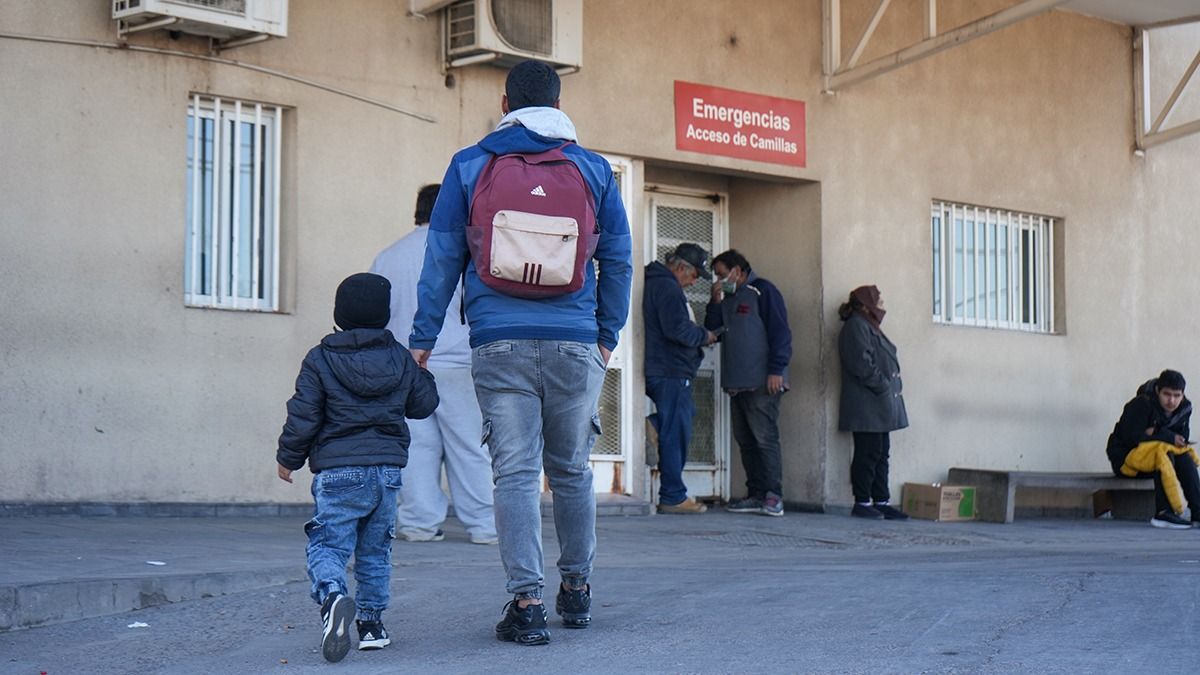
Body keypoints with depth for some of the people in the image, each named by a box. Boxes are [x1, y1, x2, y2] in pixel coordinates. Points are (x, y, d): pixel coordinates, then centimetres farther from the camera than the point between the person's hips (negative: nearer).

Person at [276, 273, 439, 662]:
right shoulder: (401, 358, 7)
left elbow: (303, 417, -3)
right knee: (375, 549, 17)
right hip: (388, 468, 4)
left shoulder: (319, 360, -3)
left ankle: (332, 595, -35)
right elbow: (424, 404, 16)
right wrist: (422, 373, 35)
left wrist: (288, 458, 10)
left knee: (327, 545, -6)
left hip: (338, 472, -3)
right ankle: (372, 621, 17)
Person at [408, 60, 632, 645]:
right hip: (575, 344, 1)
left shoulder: (469, 167, 5)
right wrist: (607, 336, 20)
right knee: (571, 470, 14)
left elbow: (441, 259, 4)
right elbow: (619, 260, 11)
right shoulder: (594, 169, 8)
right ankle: (576, 591, 24)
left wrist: (422, 340, 8)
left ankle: (527, 603, -7)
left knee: (515, 472, -1)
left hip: (500, 344, -1)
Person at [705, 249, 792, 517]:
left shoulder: (762, 291, -2)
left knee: (765, 439, -10)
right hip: (736, 383, 8)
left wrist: (776, 370, -16)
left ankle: (773, 497, -10)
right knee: (745, 440, 5)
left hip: (762, 384, -8)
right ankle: (756, 495, 8)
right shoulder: (727, 298, 21)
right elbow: (711, 328, 18)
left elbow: (780, 331, -9)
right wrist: (716, 301, 5)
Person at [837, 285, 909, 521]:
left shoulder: (869, 326, 23)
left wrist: (891, 386, 11)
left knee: (881, 453, 10)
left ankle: (881, 502, 12)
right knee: (868, 453, -8)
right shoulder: (856, 327, -10)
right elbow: (861, 363, -19)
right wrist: (883, 386, -17)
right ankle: (862, 503, -5)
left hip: (879, 407, 10)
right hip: (866, 406, -10)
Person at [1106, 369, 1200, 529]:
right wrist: (1168, 437, -23)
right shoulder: (1140, 405, -19)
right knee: (1164, 453, -32)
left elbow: (1183, 437, -5)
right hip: (1125, 458, -6)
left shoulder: (1185, 408, 1)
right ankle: (1163, 513, -38)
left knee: (1184, 457, -20)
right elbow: (1132, 437, -26)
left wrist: (1158, 433, -22)